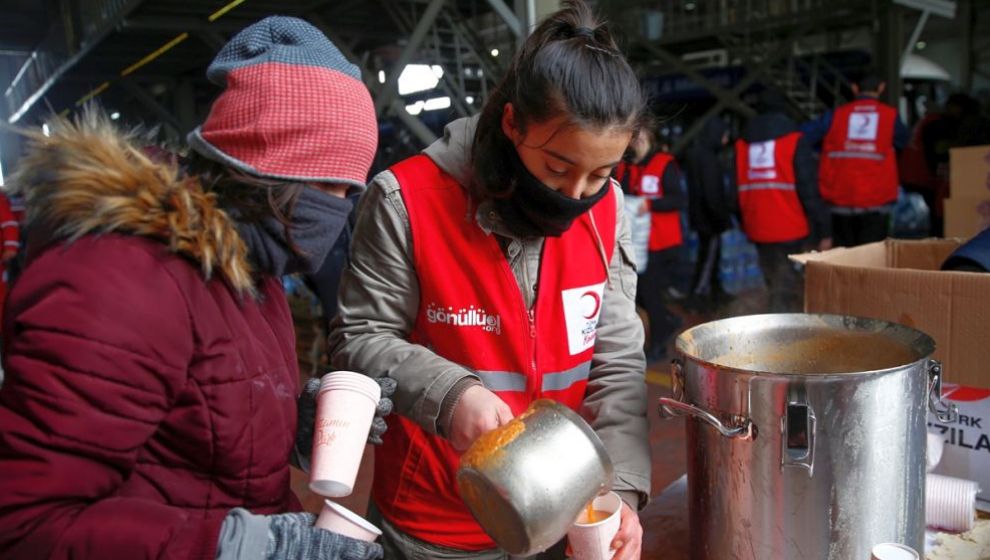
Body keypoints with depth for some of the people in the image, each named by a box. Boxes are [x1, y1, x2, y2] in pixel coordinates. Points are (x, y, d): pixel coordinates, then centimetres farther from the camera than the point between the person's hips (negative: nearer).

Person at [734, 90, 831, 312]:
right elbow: (809, 189, -10)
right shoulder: (795, 140, -4)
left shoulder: (741, 144, 9)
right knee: (785, 289, -3)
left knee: (777, 286, 18)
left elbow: (736, 190, 13)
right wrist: (824, 230, -7)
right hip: (790, 229, -4)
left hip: (758, 230, 5)